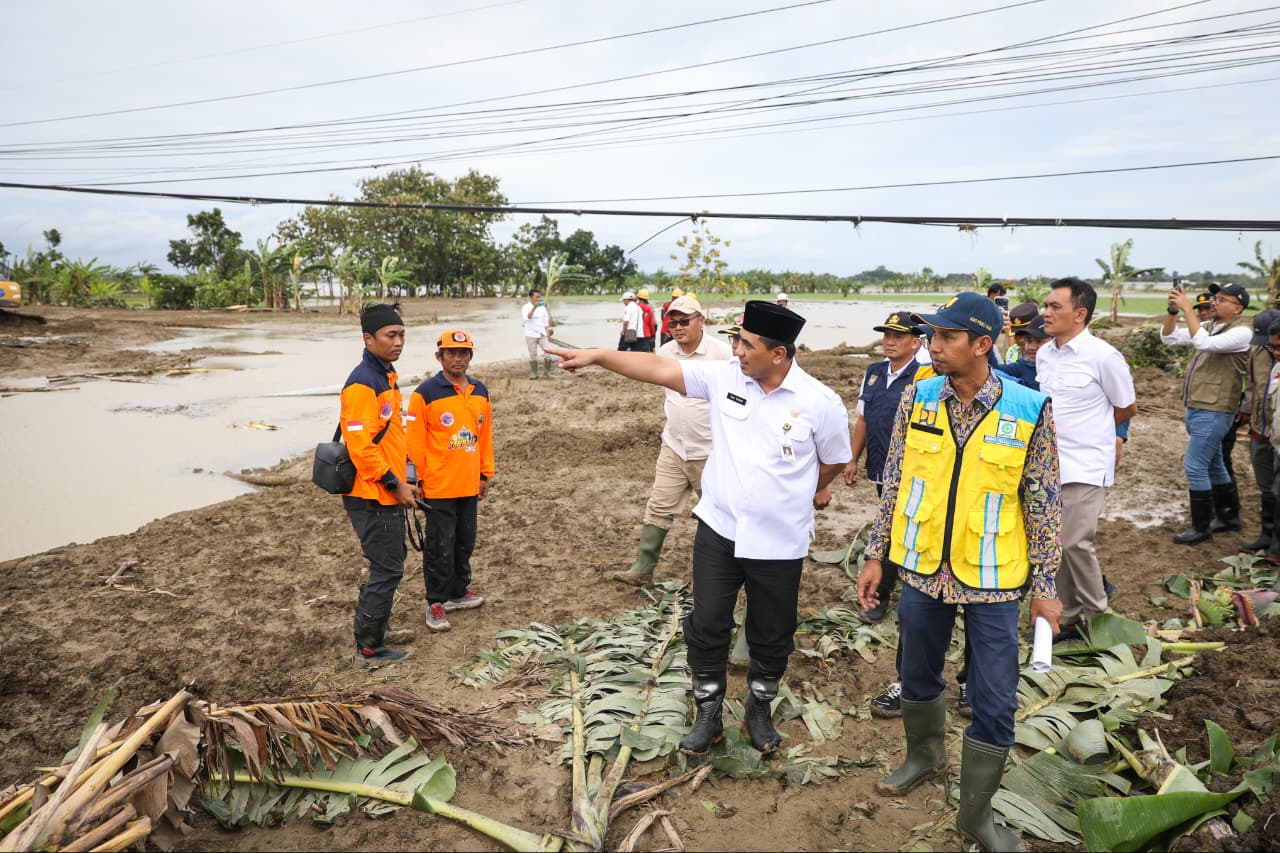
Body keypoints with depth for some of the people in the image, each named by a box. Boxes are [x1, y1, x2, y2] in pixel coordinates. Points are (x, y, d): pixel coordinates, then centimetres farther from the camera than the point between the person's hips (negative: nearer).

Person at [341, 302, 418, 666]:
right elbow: (360, 446, -25)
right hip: (372, 496, -10)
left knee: (390, 561, 21)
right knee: (387, 569, -1)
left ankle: (370, 626, 38)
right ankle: (369, 648, 12)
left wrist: (402, 481, 18)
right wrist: (395, 485, -19)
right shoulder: (362, 384, -20)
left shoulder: (386, 376, 12)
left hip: (388, 493, 10)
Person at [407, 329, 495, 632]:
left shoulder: (480, 392, 7)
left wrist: (485, 474, 14)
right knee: (439, 547, 2)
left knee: (465, 542, 16)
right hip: (438, 487, -5)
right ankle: (436, 603, 14)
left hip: (469, 485, 6)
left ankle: (459, 592, 33)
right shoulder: (425, 394, -11)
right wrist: (419, 479, -8)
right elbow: (415, 441, -9)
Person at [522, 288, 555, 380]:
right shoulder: (526, 308, -7)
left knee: (548, 353, -7)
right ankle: (533, 373, 13)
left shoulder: (542, 307, 6)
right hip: (531, 335, -3)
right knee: (533, 354, 3)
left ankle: (547, 371, 7)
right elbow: (528, 317, -29)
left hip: (542, 334, 3)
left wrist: (548, 334, 11)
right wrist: (534, 308, -43)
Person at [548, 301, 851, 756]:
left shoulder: (821, 402, -13)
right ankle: (708, 714, 29)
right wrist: (599, 356, -14)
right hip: (719, 529, 2)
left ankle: (759, 710, 40)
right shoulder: (723, 377, -6)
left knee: (771, 635, 15)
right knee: (706, 626, 9)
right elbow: (659, 368, -8)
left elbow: (834, 461, 3)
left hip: (779, 543, -2)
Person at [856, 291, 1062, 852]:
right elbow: (894, 482, 3)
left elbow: (1043, 504, -4)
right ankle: (925, 756, 48)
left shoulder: (1030, 410, -11)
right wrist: (876, 555, 4)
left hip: (992, 580, -2)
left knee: (995, 702, 6)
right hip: (923, 570, 3)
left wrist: (1045, 585, -3)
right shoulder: (918, 398, -3)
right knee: (917, 676, 20)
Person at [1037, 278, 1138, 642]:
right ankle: (1068, 617, 24)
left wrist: (1088, 430, 7)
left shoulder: (1103, 356, -12)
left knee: (1075, 542, -9)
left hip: (1085, 467, -6)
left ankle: (1097, 616, 13)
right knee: (1053, 544, 10)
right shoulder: (1044, 354, 7)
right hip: (1047, 464, 7)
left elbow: (1127, 409, -1)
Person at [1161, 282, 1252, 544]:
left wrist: (1188, 309, -26)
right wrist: (1172, 310, -6)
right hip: (1196, 407, 9)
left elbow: (1204, 343, -29)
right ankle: (1229, 517, 33)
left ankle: (1201, 527, 2)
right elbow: (1169, 337, 10)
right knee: (1213, 465, 19)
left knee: (1194, 466, -9)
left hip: (1214, 412, -9)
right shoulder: (1208, 326, 11)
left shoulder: (1240, 332, -13)